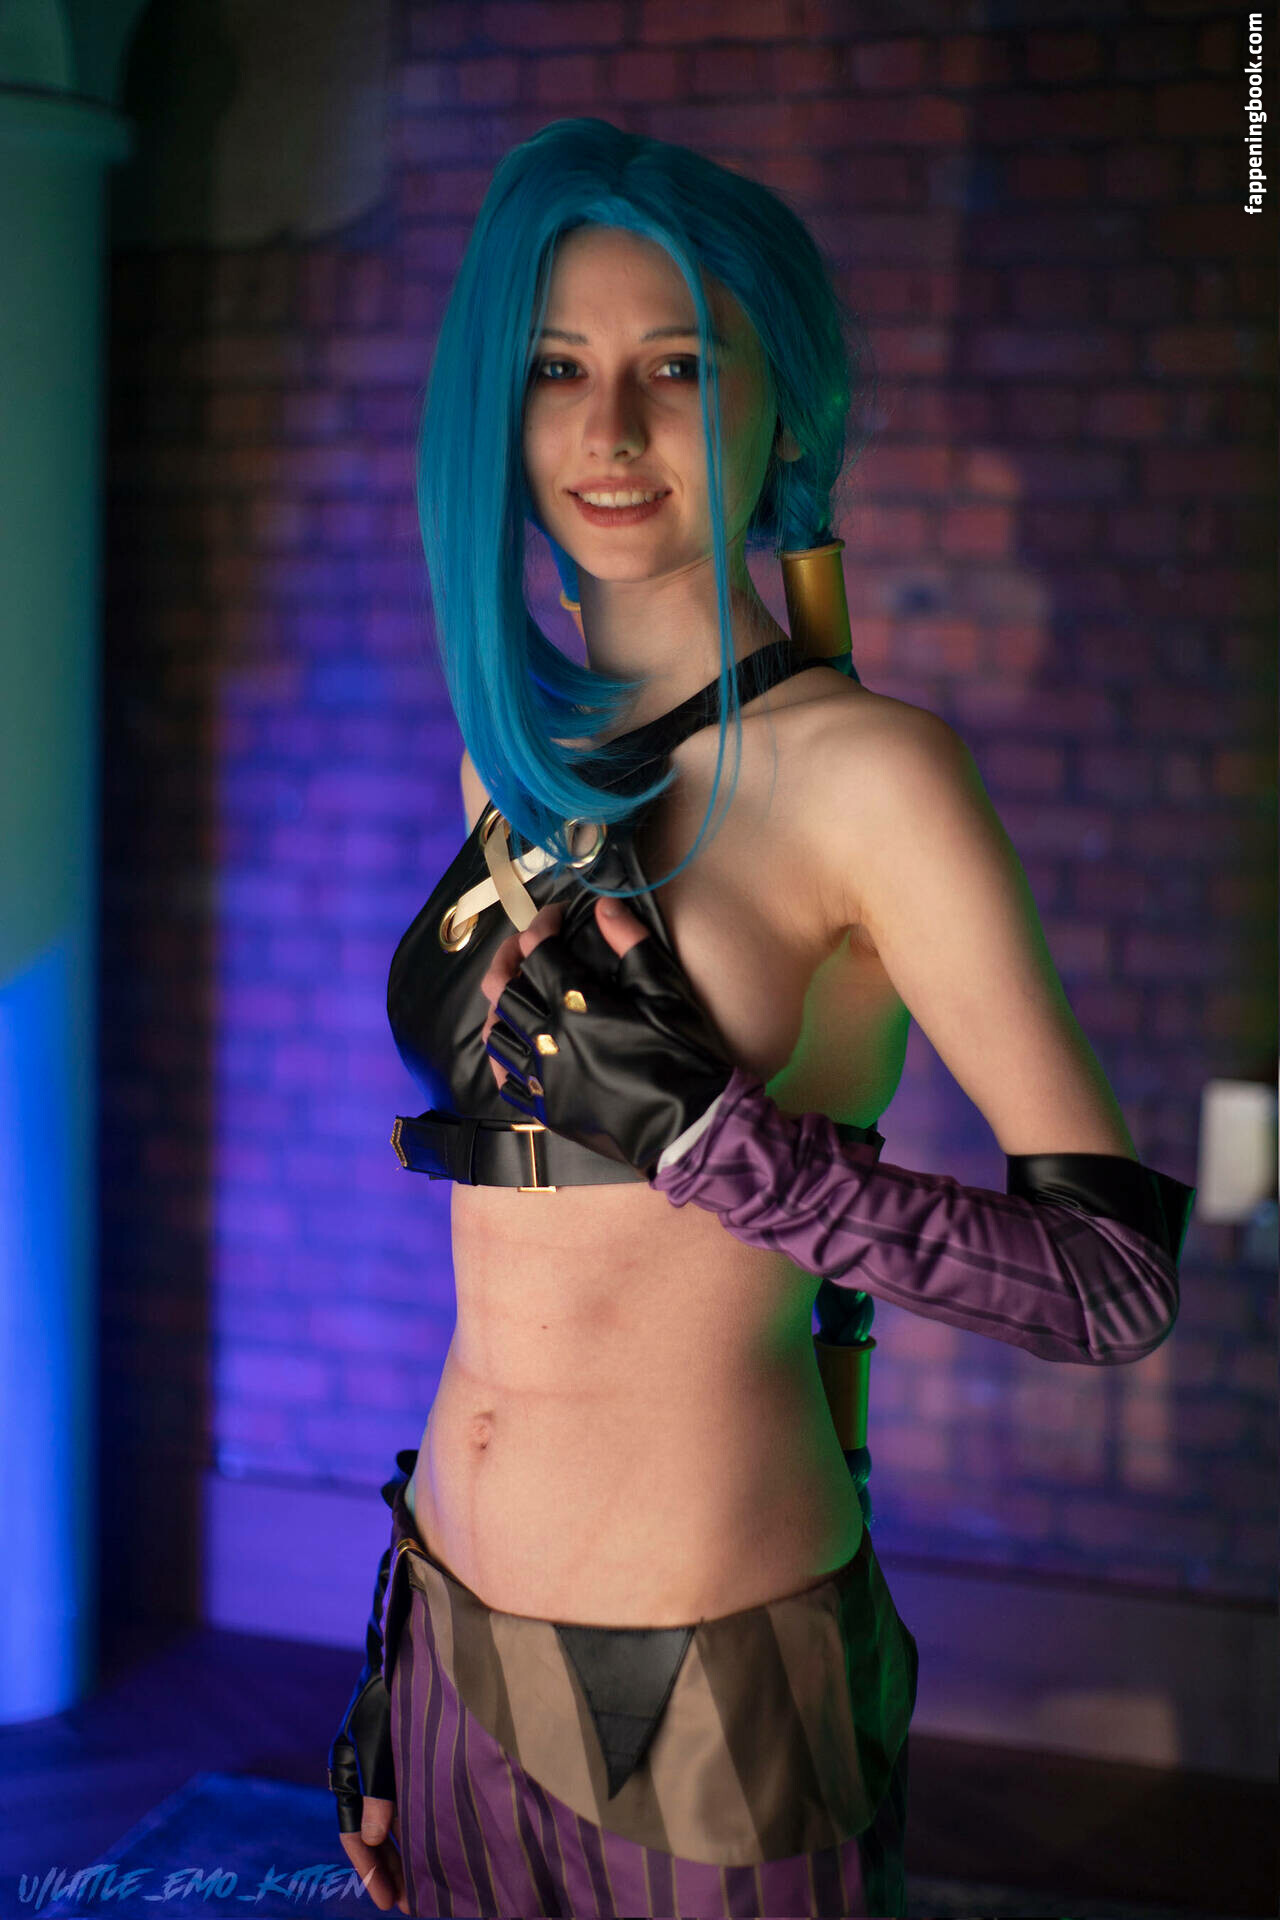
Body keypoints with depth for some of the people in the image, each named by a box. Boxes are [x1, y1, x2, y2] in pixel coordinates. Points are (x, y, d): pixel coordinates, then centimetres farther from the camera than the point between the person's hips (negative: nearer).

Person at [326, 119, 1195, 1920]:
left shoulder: (865, 771, -14)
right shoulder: (521, 761, 5)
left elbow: (1120, 1273, -17)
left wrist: (694, 1128, -25)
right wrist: (415, 1603, 17)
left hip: (712, 1683, -6)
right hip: (460, 1639, 6)